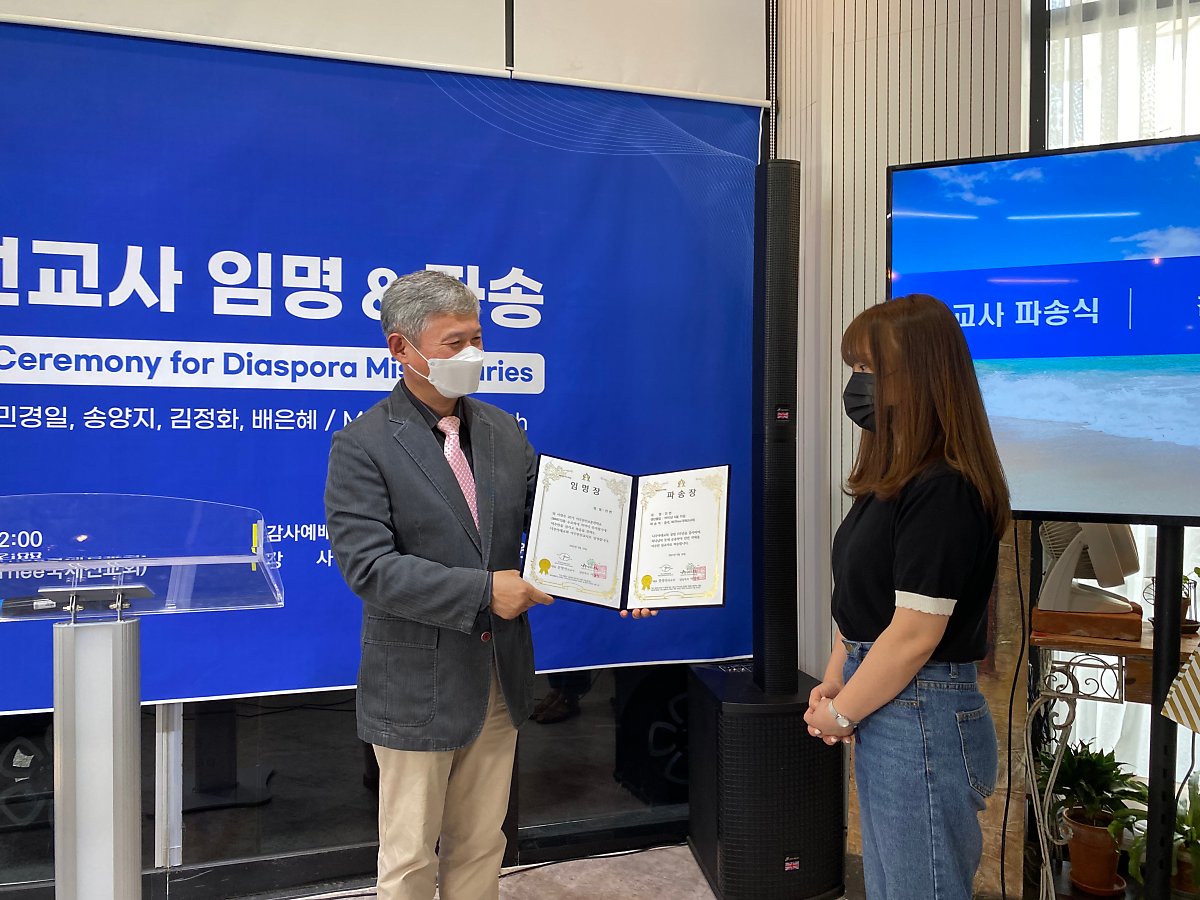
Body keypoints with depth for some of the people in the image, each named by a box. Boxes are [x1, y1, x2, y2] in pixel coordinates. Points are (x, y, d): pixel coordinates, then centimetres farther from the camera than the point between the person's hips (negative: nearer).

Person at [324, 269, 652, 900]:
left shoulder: (503, 430, 4)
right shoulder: (361, 446, -13)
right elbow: (368, 565, -21)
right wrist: (482, 590, -24)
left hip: (501, 678, 5)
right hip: (418, 687, -5)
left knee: (480, 847, 20)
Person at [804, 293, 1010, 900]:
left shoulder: (943, 490, -22)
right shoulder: (893, 477, 9)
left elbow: (915, 634, -23)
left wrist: (839, 714, -12)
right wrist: (833, 681, 2)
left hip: (922, 722, -9)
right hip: (887, 713, 9)